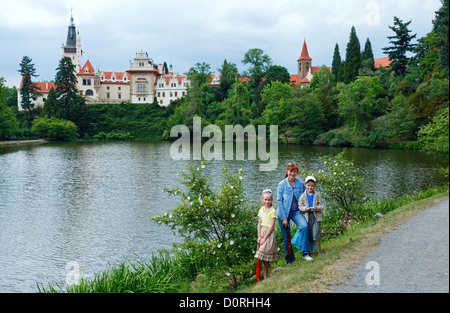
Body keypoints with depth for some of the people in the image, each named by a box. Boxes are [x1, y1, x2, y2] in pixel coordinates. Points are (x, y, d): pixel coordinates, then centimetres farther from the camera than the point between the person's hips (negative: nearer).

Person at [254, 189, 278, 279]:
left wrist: (264, 238, -14)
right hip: (262, 233, 6)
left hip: (269, 235, -6)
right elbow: (259, 224, 10)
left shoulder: (272, 211, -8)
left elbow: (272, 226, -12)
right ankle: (265, 277, 13)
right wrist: (259, 237, 0)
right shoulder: (261, 210, 10)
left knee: (261, 256, -15)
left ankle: (272, 269, 5)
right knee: (263, 258, 7)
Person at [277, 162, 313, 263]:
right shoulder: (282, 184, -6)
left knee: (304, 226, -26)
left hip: (296, 211, 1)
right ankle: (289, 260, 17)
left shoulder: (301, 184, 1)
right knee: (286, 237, 2)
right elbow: (279, 201, -8)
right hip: (284, 212, -1)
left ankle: (305, 253, -19)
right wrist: (283, 218, -11)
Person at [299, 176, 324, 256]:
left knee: (316, 235, -8)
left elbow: (322, 205, 2)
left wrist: (317, 208, -19)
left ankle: (318, 250, 6)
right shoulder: (303, 196, 3)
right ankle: (310, 251, 20)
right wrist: (305, 208, -15)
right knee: (309, 235, 8)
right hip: (307, 217, 1)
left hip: (316, 216, -1)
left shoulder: (317, 195, 2)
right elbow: (300, 206, 5)